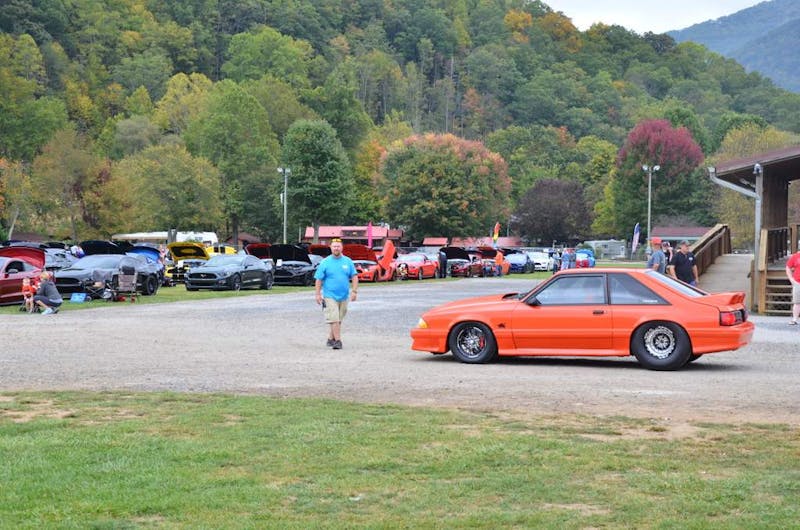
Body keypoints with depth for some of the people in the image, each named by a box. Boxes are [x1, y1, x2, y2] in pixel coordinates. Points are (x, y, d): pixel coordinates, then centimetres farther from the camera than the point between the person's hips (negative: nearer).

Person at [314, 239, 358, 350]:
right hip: (330, 296, -3)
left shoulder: (348, 261, 6)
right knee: (334, 319, -12)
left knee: (338, 320, 9)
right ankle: (338, 341, -12)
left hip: (344, 296, 4)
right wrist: (318, 294, -5)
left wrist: (354, 291, -3)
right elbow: (319, 280, 0)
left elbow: (354, 277, 7)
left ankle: (331, 339, 21)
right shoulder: (325, 262, -1)